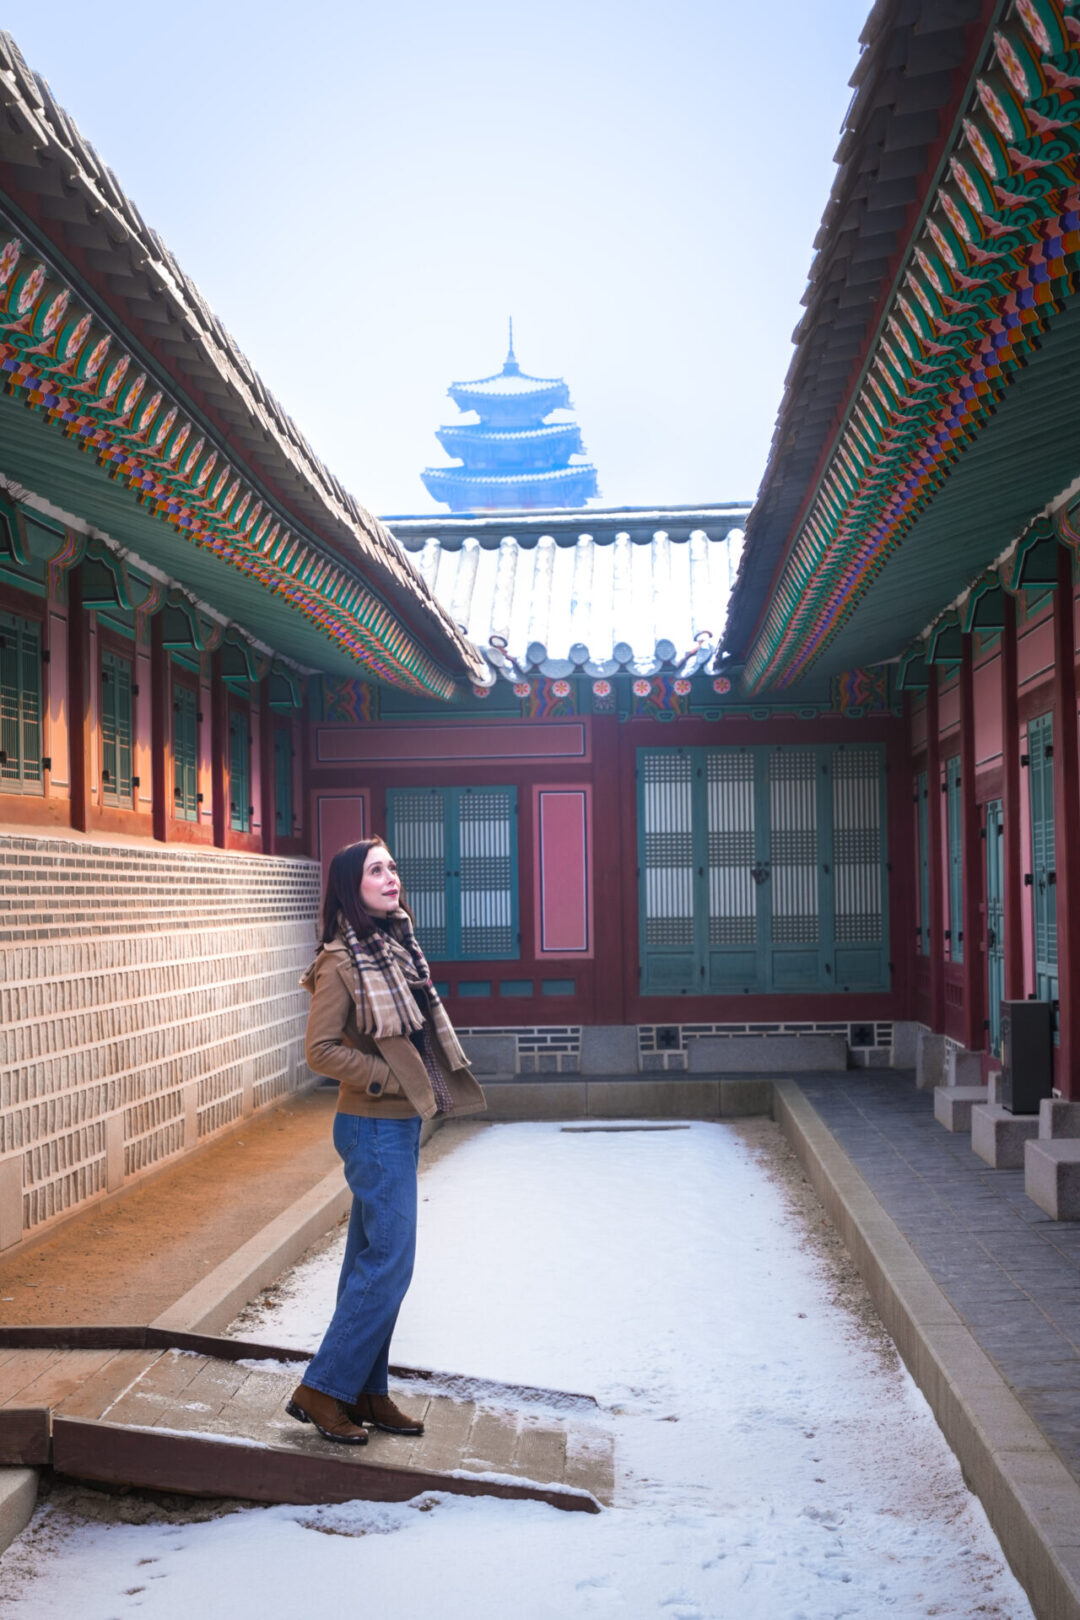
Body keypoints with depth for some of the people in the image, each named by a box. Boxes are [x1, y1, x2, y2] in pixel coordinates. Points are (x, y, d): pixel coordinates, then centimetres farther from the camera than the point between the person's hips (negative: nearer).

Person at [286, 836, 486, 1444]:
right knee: (389, 1264, -5)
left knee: (371, 1262, 14)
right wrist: (389, 1079, -17)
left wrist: (432, 1083, 8)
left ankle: (367, 1391, 23)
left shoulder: (398, 946, 9)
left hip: (401, 1124, 8)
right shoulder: (342, 960, -15)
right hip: (375, 1127, -8)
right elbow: (321, 1049, -18)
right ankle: (322, 1389, 5)